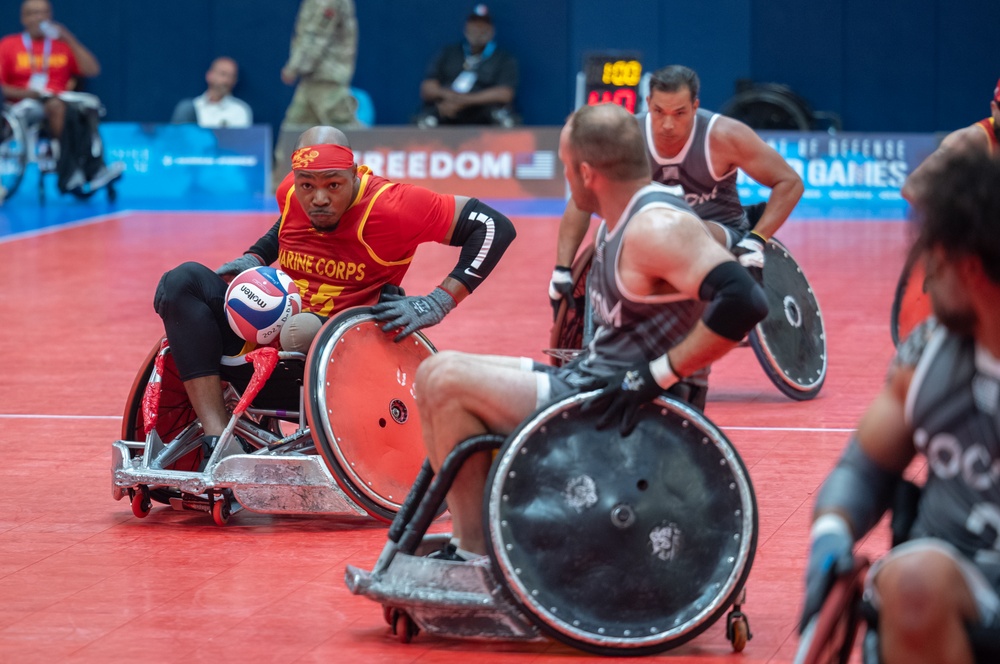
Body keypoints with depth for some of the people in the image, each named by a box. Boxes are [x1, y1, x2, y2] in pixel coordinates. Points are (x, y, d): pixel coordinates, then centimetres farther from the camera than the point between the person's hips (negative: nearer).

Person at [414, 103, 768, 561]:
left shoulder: (657, 228, -20)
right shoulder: (616, 223, 11)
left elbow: (744, 301, -31)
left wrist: (659, 375, -27)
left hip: (629, 414, -11)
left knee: (448, 379, -15)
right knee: (435, 376, 13)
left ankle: (475, 554, -8)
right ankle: (465, 539, 11)